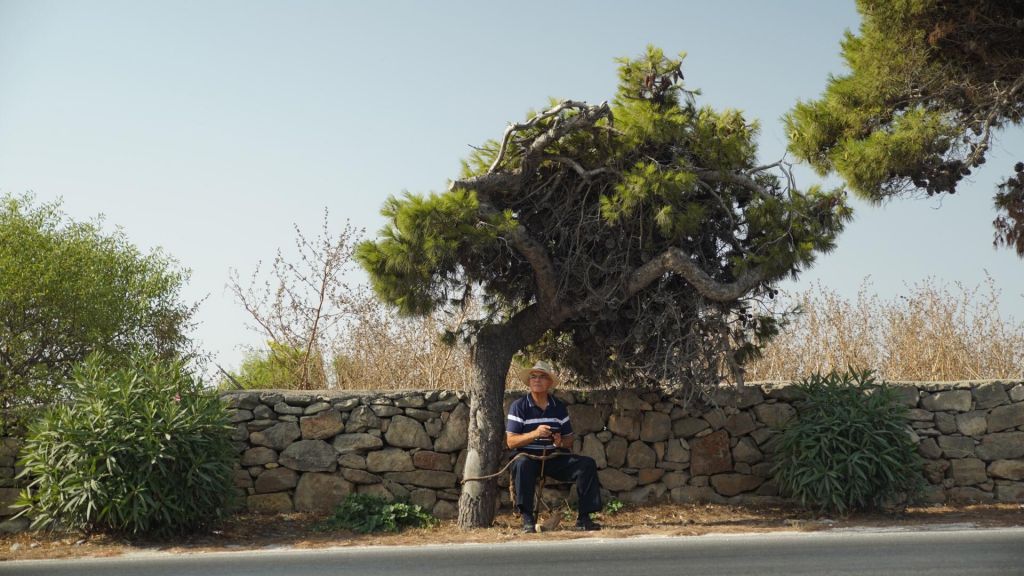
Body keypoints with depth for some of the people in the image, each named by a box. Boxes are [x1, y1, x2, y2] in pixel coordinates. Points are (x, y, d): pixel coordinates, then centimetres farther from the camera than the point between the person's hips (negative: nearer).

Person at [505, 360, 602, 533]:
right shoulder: (518, 406, -2)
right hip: (529, 456, -4)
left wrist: (561, 443, -12)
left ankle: (584, 519, -13)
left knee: (587, 464, -18)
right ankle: (527, 519, -30)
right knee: (522, 464, -38)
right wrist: (535, 433, -25)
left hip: (555, 458, 4)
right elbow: (510, 441, -9)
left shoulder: (559, 407, 11)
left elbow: (569, 440, 14)